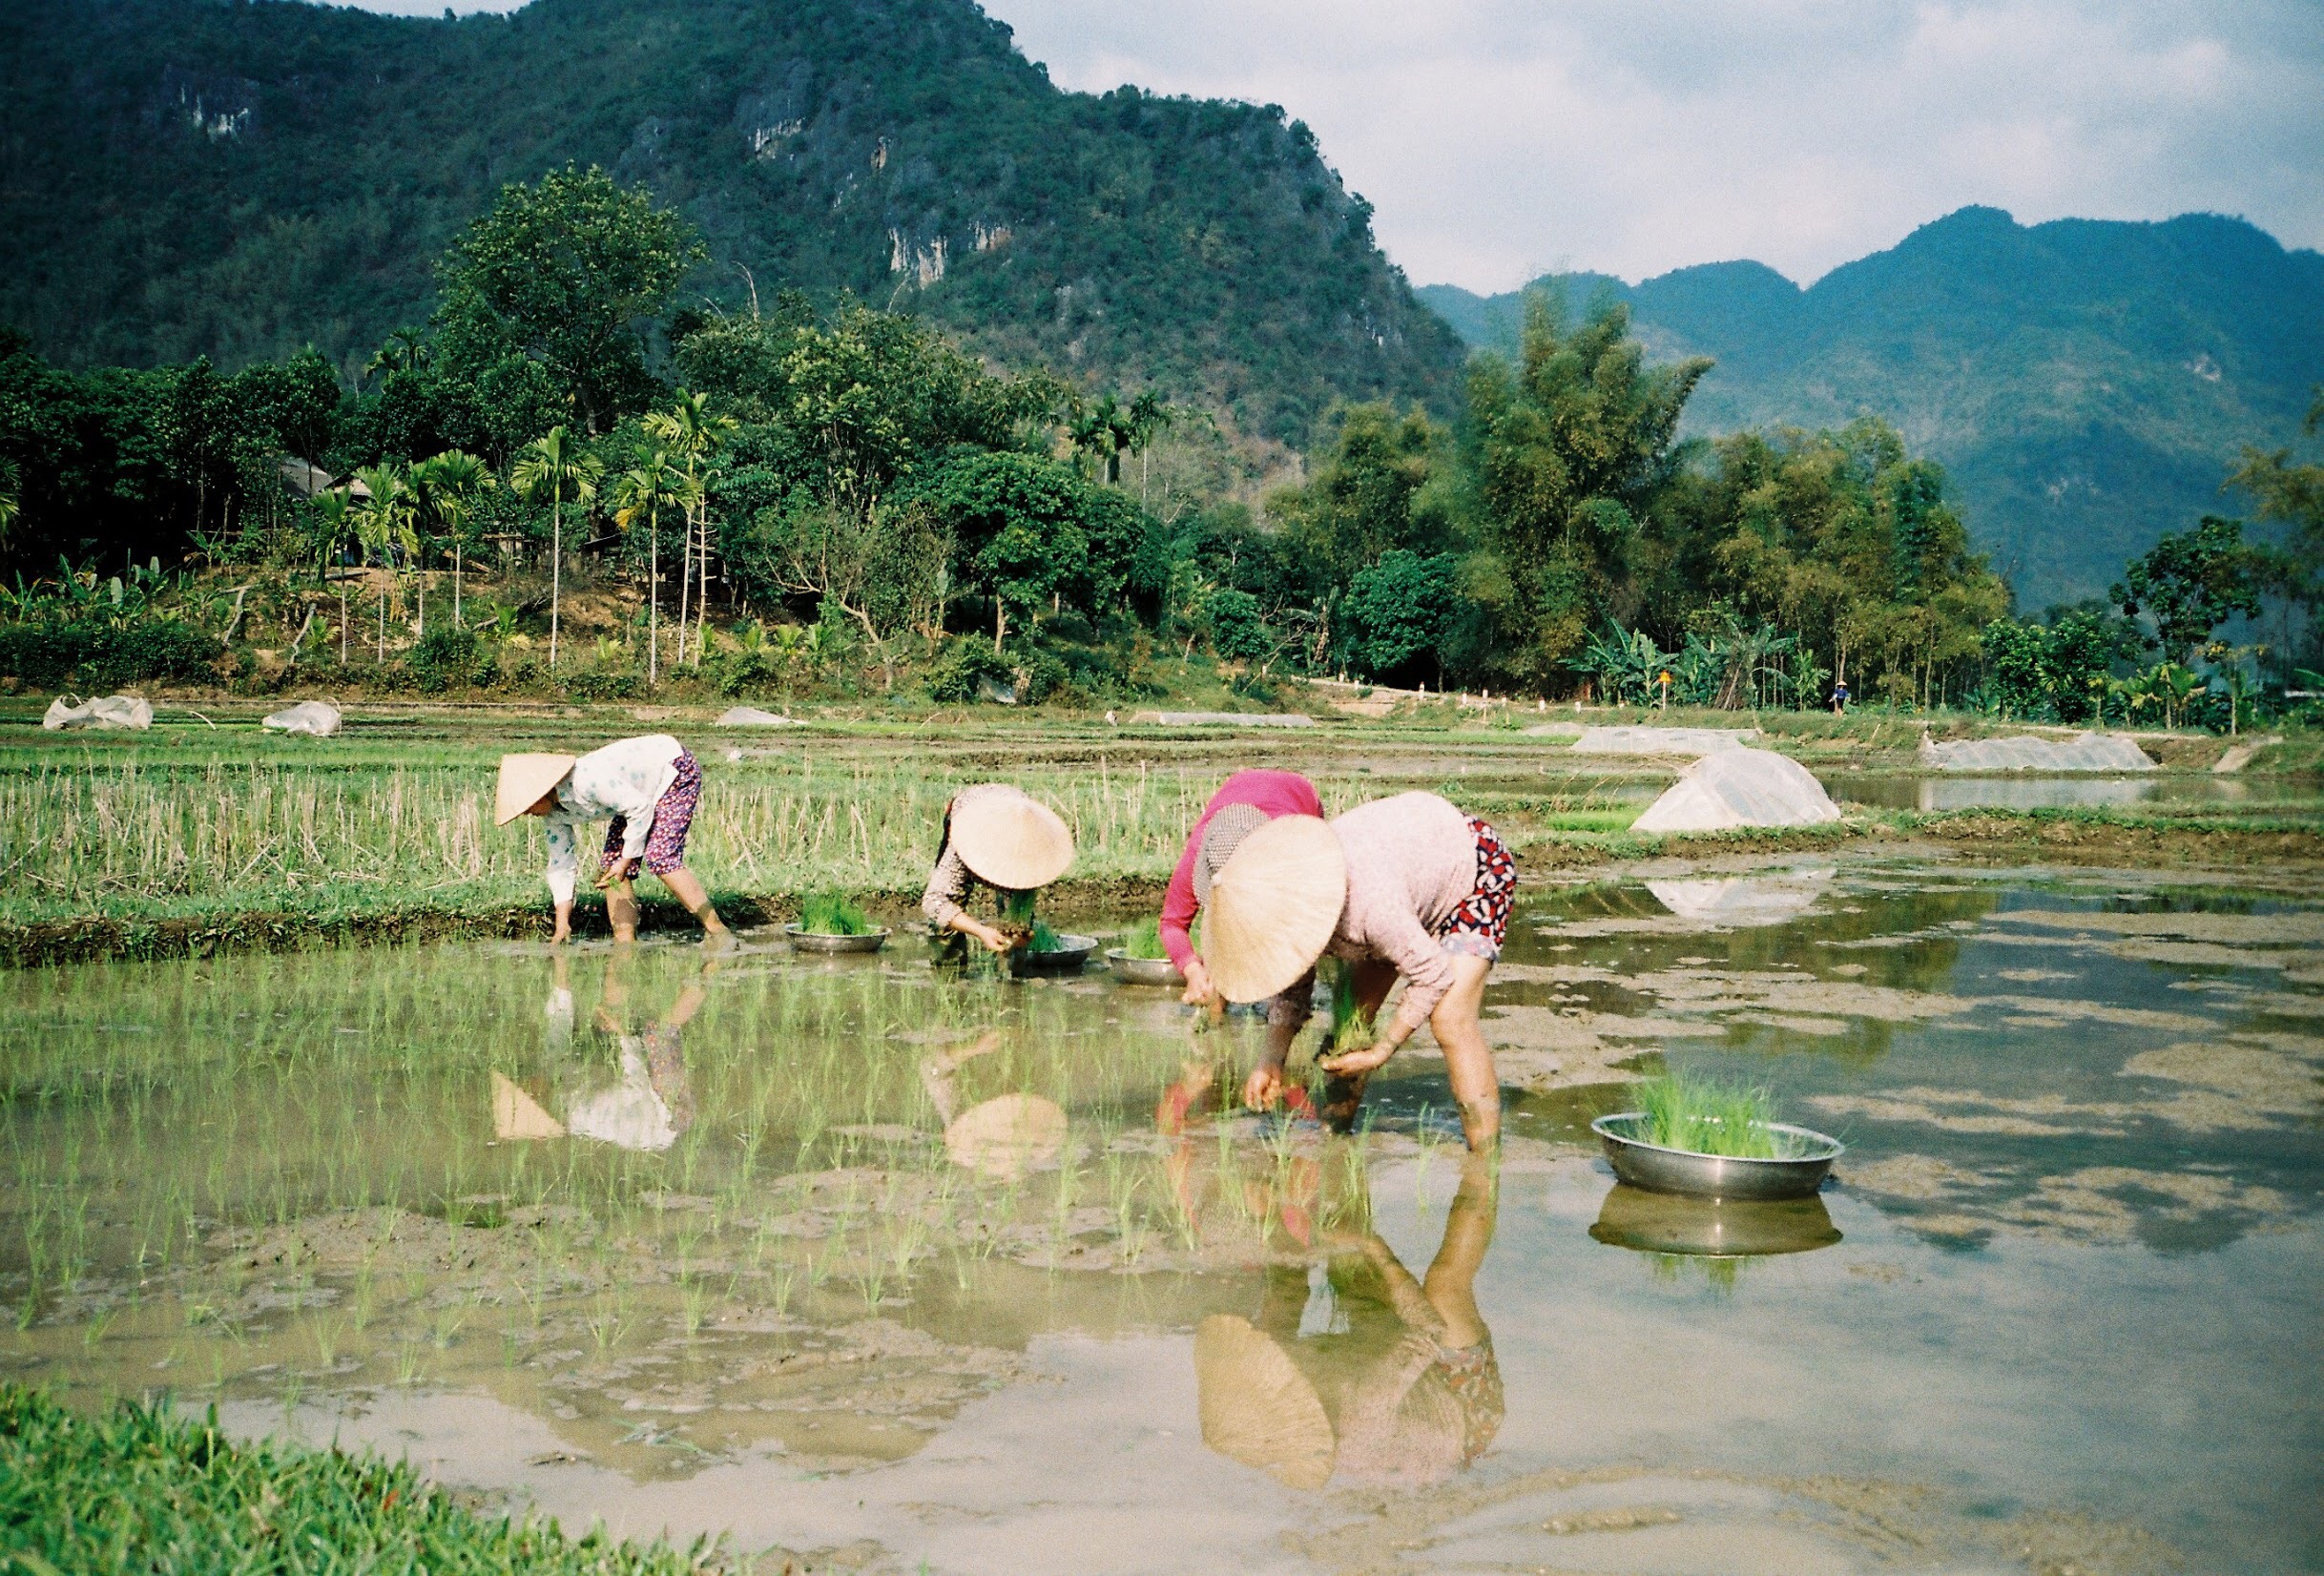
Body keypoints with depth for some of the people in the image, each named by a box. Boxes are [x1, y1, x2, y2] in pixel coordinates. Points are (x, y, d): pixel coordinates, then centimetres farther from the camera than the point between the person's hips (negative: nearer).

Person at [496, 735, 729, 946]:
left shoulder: (587, 780, -36)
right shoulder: (554, 811, -6)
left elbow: (640, 808, -29)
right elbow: (561, 864, 1)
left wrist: (626, 859, -21)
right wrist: (562, 923, -2)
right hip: (642, 792, 10)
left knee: (661, 859, -23)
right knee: (610, 867, 0)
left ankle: (717, 932, -18)